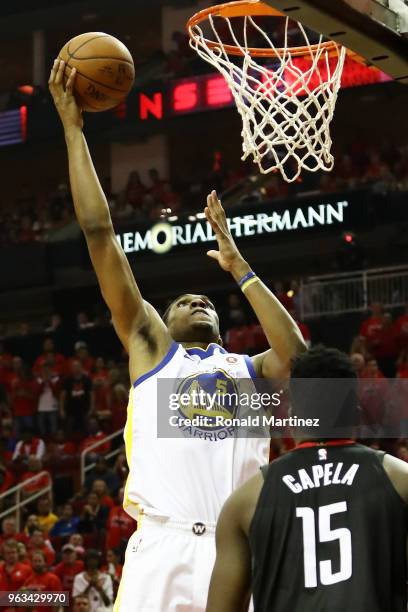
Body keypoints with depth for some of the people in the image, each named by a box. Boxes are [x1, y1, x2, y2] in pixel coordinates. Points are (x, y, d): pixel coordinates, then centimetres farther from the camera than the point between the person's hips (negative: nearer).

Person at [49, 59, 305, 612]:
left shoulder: (248, 371, 25)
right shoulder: (150, 349, 19)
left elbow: (294, 353, 2)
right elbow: (99, 233, 15)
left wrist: (239, 269, 12)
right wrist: (73, 131, 15)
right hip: (165, 546, -2)